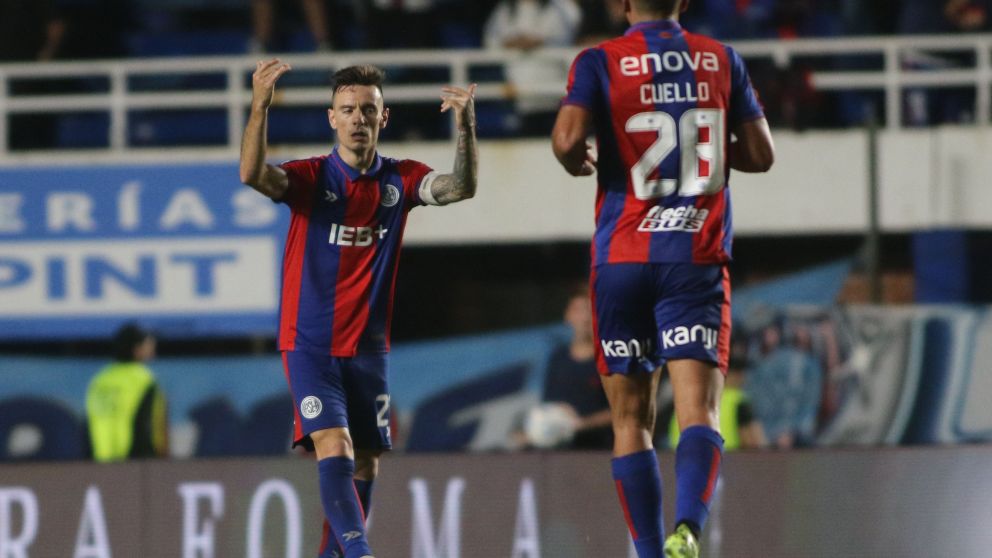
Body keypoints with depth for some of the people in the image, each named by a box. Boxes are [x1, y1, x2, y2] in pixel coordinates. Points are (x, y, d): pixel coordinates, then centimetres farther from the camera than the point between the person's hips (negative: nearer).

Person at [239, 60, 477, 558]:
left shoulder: (399, 180, 2)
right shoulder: (311, 177, -6)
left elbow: (461, 187, -14)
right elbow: (253, 175, -25)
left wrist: (466, 128, -32)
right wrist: (259, 108, -41)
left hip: (368, 348, 4)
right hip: (310, 344, -4)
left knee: (365, 466, 8)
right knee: (334, 450, -19)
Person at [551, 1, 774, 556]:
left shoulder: (600, 62, -1)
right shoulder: (722, 61, 6)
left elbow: (568, 140, -16)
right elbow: (761, 154, 8)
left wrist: (581, 164, 6)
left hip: (623, 260, 0)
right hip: (698, 261, 0)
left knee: (632, 419, 9)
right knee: (699, 411, -9)